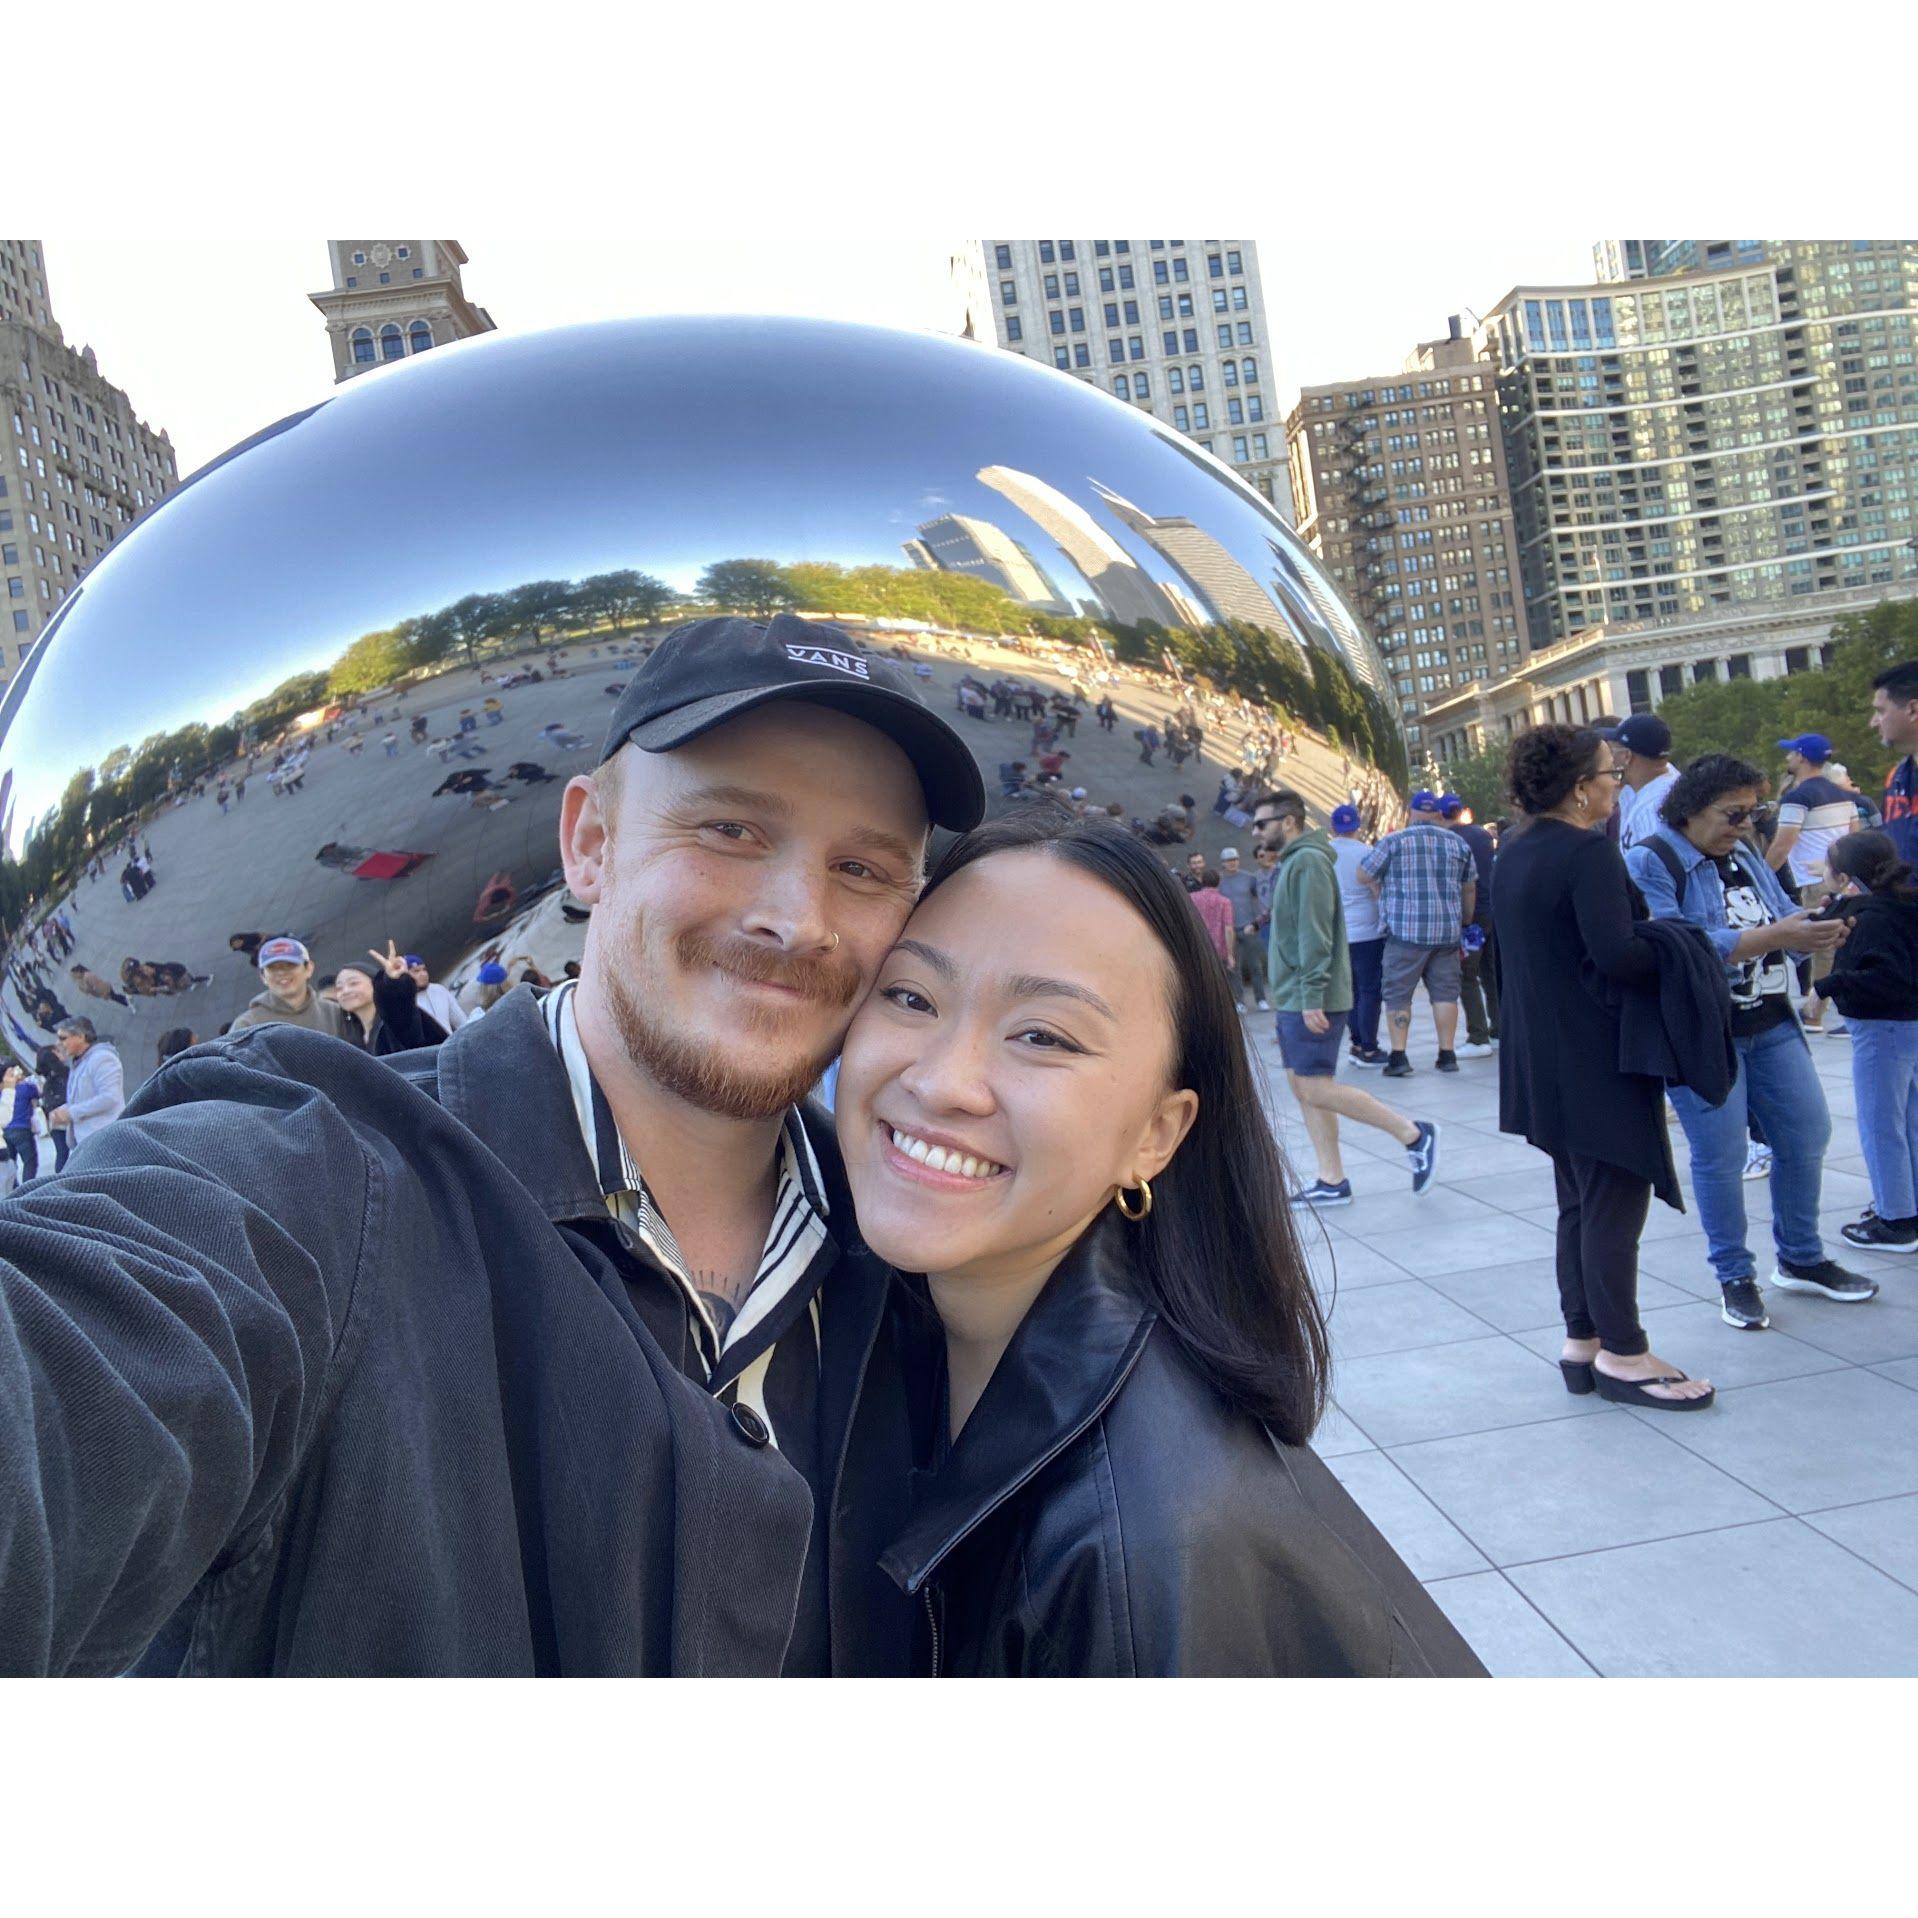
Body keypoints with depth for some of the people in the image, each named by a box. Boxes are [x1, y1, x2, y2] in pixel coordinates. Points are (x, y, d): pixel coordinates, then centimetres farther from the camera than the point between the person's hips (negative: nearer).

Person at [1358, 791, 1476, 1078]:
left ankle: (1398, 1057, -2)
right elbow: (1469, 888, 17)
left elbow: (1362, 877, 2)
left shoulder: (1393, 841, -2)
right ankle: (1447, 1054, 11)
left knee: (1397, 993, 2)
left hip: (1405, 931, -4)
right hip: (1447, 931, 4)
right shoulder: (1458, 843, 11)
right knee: (1445, 992, 10)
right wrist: (1465, 922, 29)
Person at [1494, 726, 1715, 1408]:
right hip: (1598, 1061, -9)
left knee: (1579, 1201, 16)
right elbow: (1616, 953, -28)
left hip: (1544, 1063, 9)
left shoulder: (1514, 853, 9)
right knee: (1615, 1203, 0)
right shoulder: (1588, 850, -18)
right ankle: (1622, 1356, 9)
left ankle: (1582, 1342, 24)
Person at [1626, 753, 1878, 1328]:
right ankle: (1734, 1276, 15)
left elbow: (1786, 917, 12)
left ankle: (1800, 1258, 30)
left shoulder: (1743, 856, 11)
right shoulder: (1648, 864, -13)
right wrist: (1773, 936, -27)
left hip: (1772, 1024, 8)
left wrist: (1819, 926, -12)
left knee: (1807, 1137, 11)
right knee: (1720, 1156, -2)